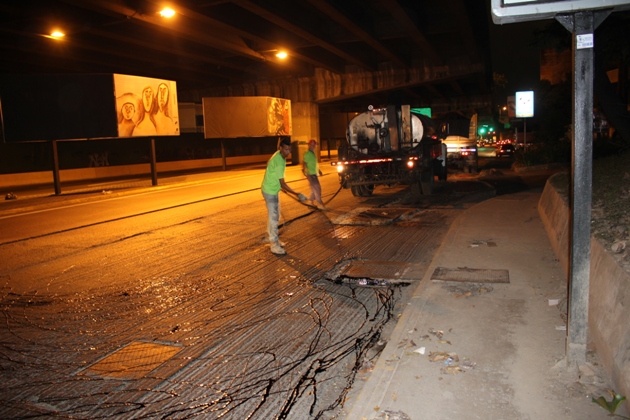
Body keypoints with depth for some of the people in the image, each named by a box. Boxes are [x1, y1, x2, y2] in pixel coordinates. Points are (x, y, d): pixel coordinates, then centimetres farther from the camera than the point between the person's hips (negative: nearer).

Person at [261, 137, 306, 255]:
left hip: (272, 190, 10)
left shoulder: (279, 156, 1)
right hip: (270, 191, -10)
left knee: (274, 215, 18)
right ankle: (274, 245, 2)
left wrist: (282, 188, 24)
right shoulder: (279, 162, -29)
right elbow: (283, 184, -29)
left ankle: (273, 238, 32)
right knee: (273, 217, -5)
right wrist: (297, 194, -31)